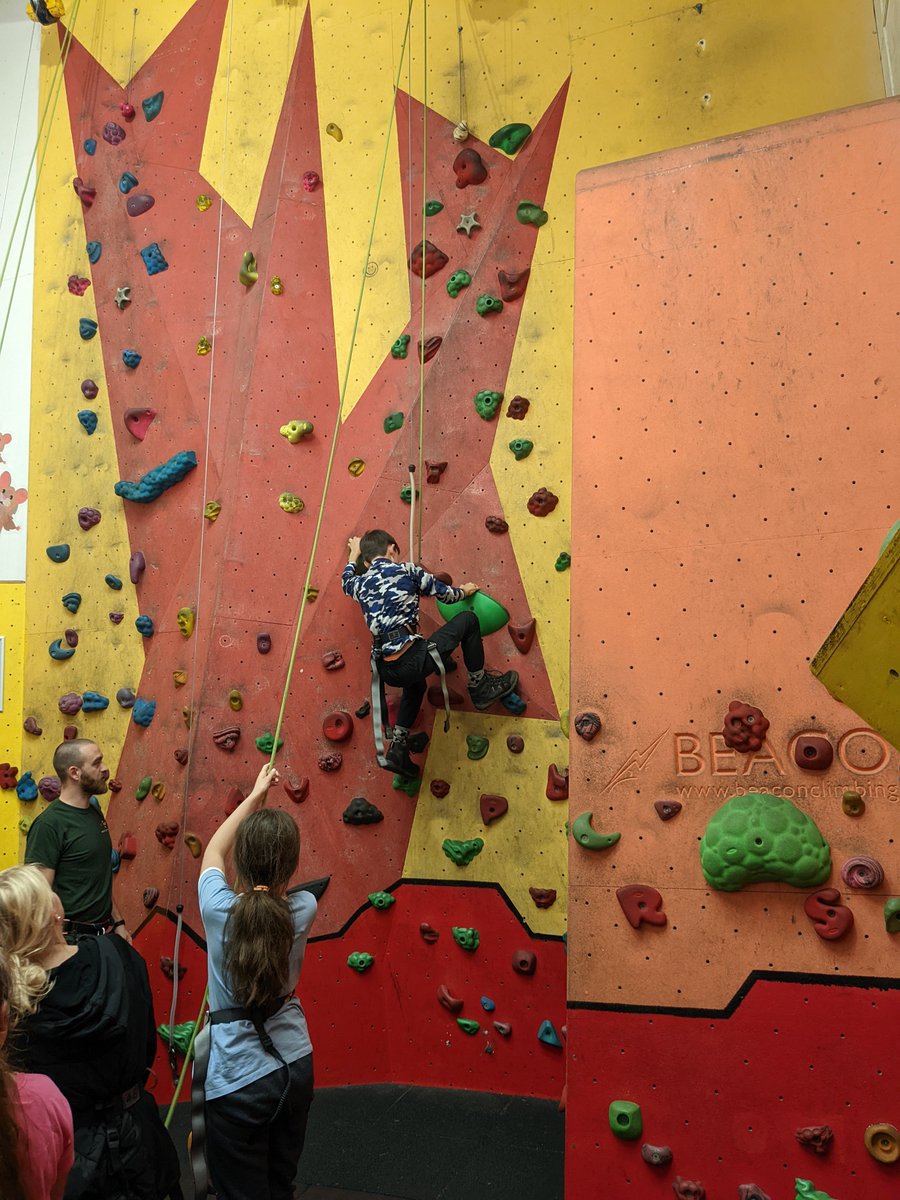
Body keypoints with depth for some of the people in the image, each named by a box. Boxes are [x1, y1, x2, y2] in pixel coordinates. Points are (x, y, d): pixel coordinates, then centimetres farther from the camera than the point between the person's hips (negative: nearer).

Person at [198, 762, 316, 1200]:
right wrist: (264, 802, 17)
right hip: (296, 1068, 3)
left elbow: (213, 851, 2)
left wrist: (255, 795, 11)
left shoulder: (219, 909, -20)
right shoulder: (304, 909, -14)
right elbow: (278, 869, 11)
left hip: (238, 1082, -3)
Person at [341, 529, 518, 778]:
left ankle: (398, 750, 30)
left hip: (387, 672, 6)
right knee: (468, 620, 11)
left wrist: (354, 554, 58)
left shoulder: (361, 584, 16)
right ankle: (480, 688, 19)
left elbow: (346, 580, 41)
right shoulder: (406, 570, 4)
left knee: (415, 684, 40)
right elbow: (446, 594, 11)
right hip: (412, 659, -6)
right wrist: (464, 591, 33)